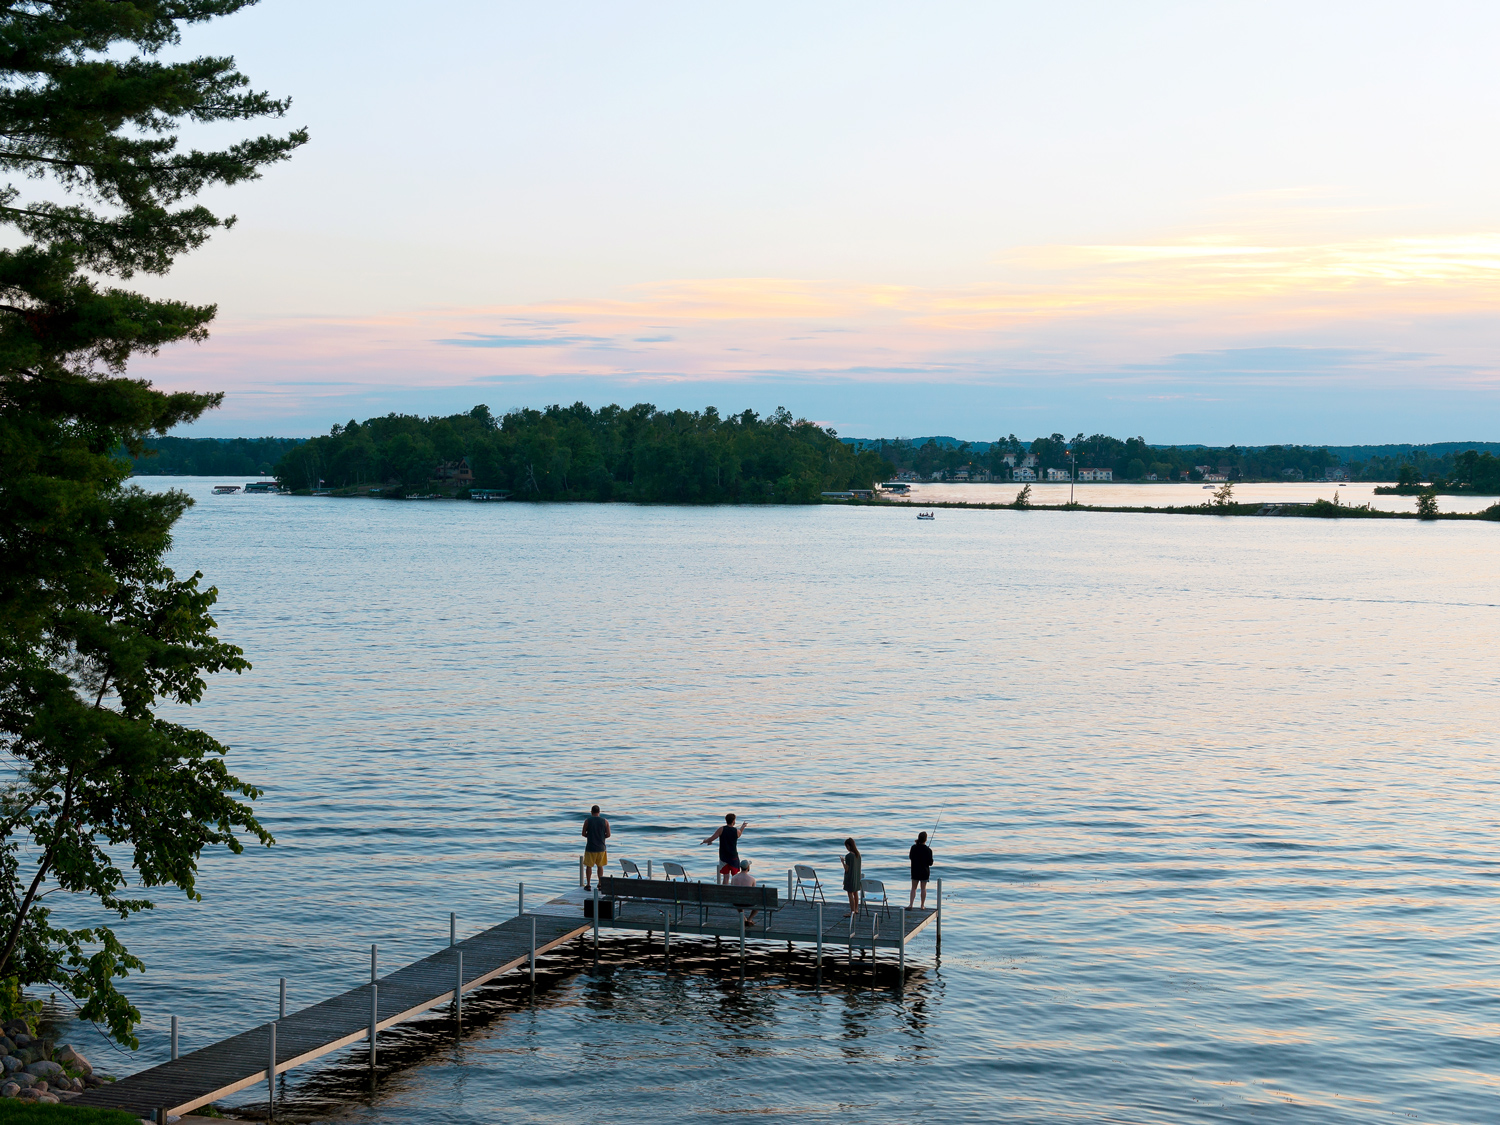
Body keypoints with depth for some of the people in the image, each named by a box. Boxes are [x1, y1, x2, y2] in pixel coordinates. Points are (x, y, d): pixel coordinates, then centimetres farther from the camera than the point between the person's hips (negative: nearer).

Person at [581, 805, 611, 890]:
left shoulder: (587, 821, -7)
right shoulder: (605, 821, -2)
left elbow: (583, 834, -4)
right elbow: (608, 834, -3)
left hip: (590, 847, -2)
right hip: (601, 847, 2)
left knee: (589, 866, 7)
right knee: (600, 866, 14)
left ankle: (588, 885, 6)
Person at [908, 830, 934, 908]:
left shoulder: (914, 847, -9)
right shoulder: (928, 850, -18)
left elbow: (911, 857, 7)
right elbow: (930, 863, -13)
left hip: (915, 871, 2)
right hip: (924, 872, -2)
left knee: (913, 888, 11)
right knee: (923, 888, 11)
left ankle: (910, 905, 1)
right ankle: (922, 906, 17)